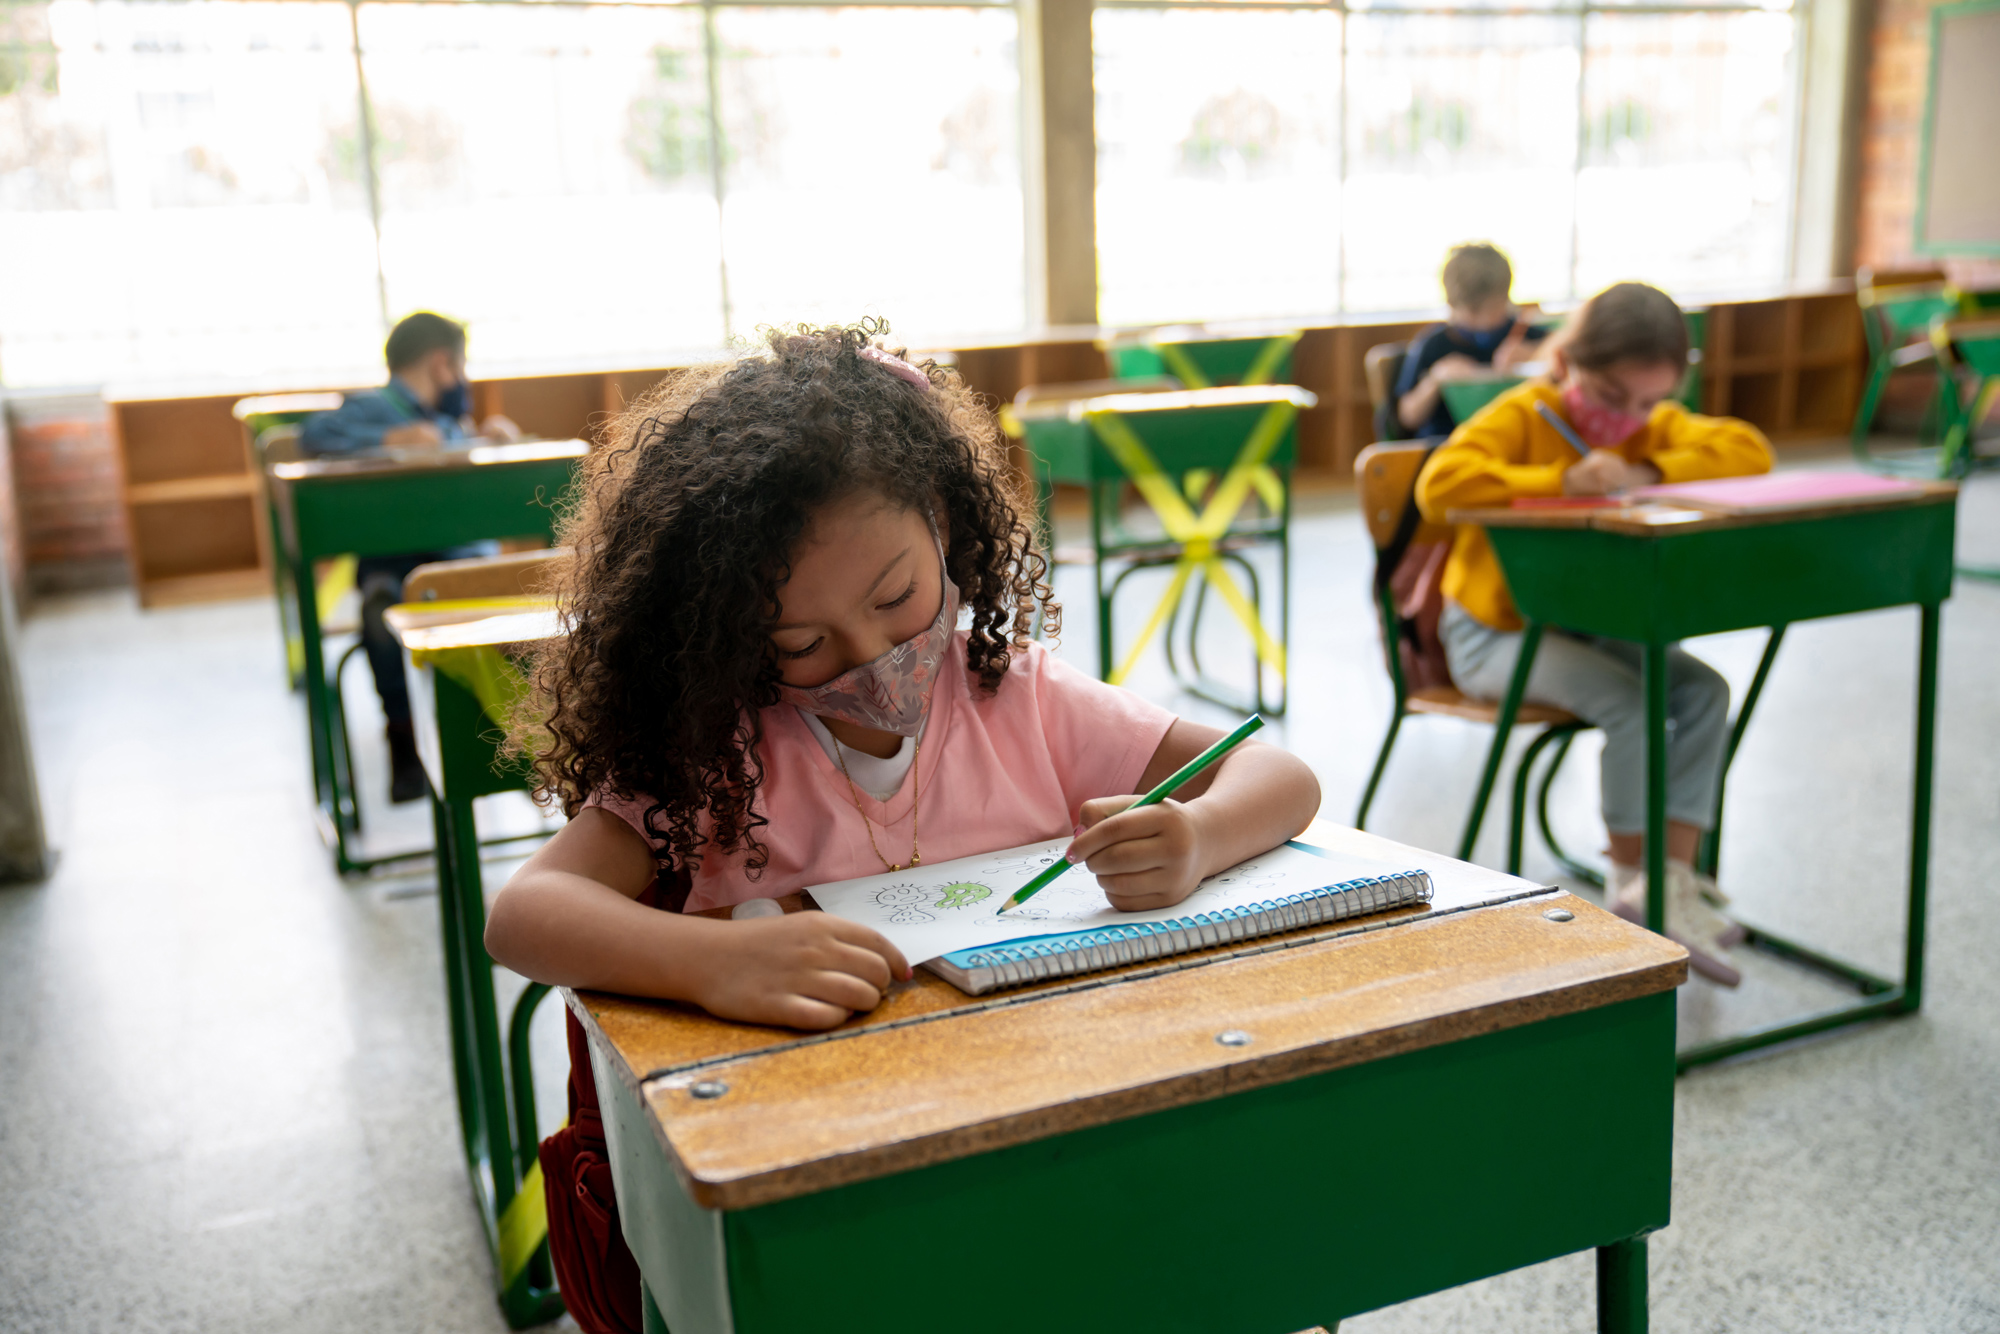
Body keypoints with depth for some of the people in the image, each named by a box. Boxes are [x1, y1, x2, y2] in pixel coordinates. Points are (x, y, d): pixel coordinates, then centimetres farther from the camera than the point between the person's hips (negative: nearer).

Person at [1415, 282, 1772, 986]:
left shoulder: (1652, 426, 5)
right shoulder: (1523, 414, -14)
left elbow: (1749, 450, -7)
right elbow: (1439, 485, -31)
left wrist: (1649, 473, -22)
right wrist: (1560, 480, -34)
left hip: (1594, 622, 7)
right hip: (1496, 631, -7)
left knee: (1704, 689, -15)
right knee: (1632, 702, -27)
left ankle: (1674, 882, -13)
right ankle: (1629, 879, -10)